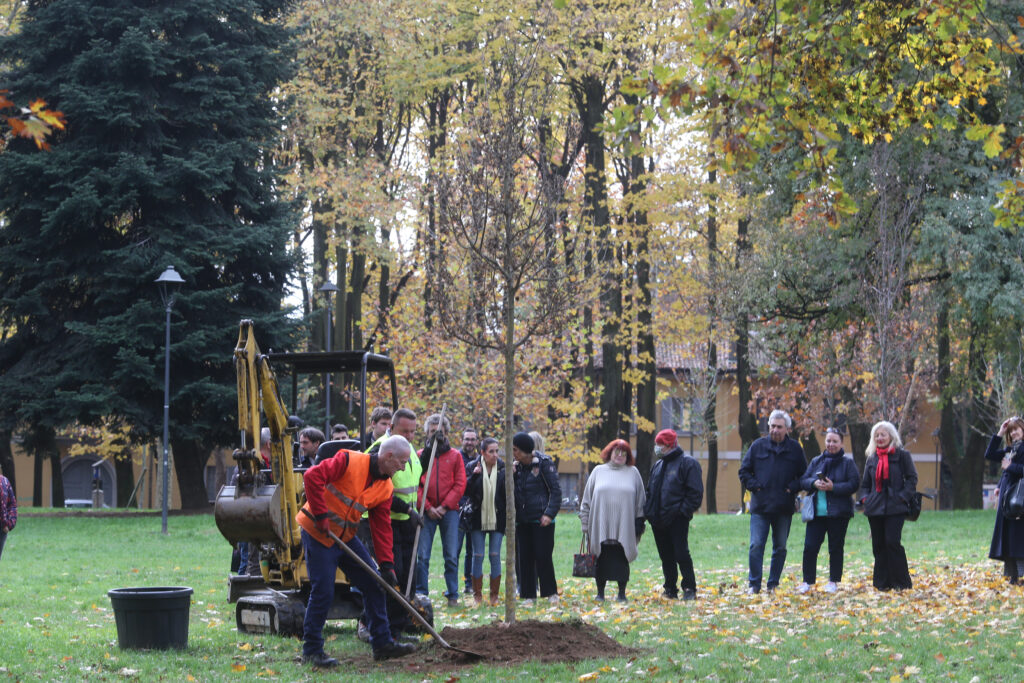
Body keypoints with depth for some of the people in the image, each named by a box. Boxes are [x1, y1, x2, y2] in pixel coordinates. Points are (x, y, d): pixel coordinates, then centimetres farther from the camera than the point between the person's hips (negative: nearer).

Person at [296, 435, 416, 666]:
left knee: (373, 585, 7)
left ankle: (382, 643, 17)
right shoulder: (349, 461, -18)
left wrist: (387, 565, -2)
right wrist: (321, 515, -25)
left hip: (346, 536, 8)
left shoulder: (385, 488, 4)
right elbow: (312, 476, -26)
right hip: (318, 533, -8)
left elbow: (382, 526, 5)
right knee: (323, 592, -9)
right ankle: (312, 651, 3)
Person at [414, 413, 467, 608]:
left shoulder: (455, 456, 9)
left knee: (451, 556, 0)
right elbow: (415, 484, 3)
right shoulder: (420, 456, 8)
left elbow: (460, 485, 3)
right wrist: (428, 508, -8)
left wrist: (444, 506, -7)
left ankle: (453, 595, 7)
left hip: (449, 511, 0)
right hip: (427, 512, 0)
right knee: (422, 555, -5)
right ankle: (421, 594, 1)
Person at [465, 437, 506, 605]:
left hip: (497, 519, 0)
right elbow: (466, 491, -6)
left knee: (495, 555, 0)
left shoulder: (503, 468, 2)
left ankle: (494, 595, 8)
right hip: (478, 518, 0)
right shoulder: (473, 466, 0)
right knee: (478, 555, 0)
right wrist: (474, 476, -21)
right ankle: (477, 594, 8)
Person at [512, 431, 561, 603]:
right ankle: (528, 595, 11)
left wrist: (549, 514, -15)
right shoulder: (517, 466, 10)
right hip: (522, 521, 6)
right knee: (525, 557, 5)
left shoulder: (544, 463, -7)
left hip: (541, 519, -6)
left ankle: (551, 592, 4)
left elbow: (555, 490, -7)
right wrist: (511, 476, -5)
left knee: (543, 556, -6)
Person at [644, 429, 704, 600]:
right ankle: (670, 590, 16)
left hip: (677, 520, -7)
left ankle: (689, 589, -2)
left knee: (681, 554, -8)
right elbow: (650, 491, 23)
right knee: (666, 556, 10)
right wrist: (648, 512, 10)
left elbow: (695, 492, -9)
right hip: (658, 519, 7)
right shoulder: (658, 466, 19)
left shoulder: (687, 463, -5)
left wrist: (684, 511, -16)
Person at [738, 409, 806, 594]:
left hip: (784, 509, 1)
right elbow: (744, 471, 10)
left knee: (780, 548, 6)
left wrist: (793, 488, -5)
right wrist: (754, 486, -4)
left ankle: (773, 584, 15)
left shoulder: (795, 449, 6)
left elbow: (804, 475, 11)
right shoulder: (758, 446, 5)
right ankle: (754, 584, -2)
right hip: (760, 507, -1)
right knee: (756, 546, -8)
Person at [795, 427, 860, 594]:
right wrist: (814, 483, -12)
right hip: (816, 511, 3)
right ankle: (808, 581, 6)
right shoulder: (816, 462, 13)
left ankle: (833, 582, 14)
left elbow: (853, 484, -8)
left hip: (838, 513, -3)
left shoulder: (848, 462, 2)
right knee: (810, 547, -3)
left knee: (836, 548, 4)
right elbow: (803, 481, 10)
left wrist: (833, 487, -18)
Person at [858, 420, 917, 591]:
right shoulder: (872, 458, 16)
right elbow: (865, 483, 23)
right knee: (878, 545, 4)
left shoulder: (902, 455, 2)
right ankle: (882, 582, 10)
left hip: (895, 508, -5)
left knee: (892, 542, -12)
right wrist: (864, 498, 5)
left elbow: (912, 479, 0)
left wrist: (903, 497, -11)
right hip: (875, 508, 5)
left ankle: (901, 582, -3)